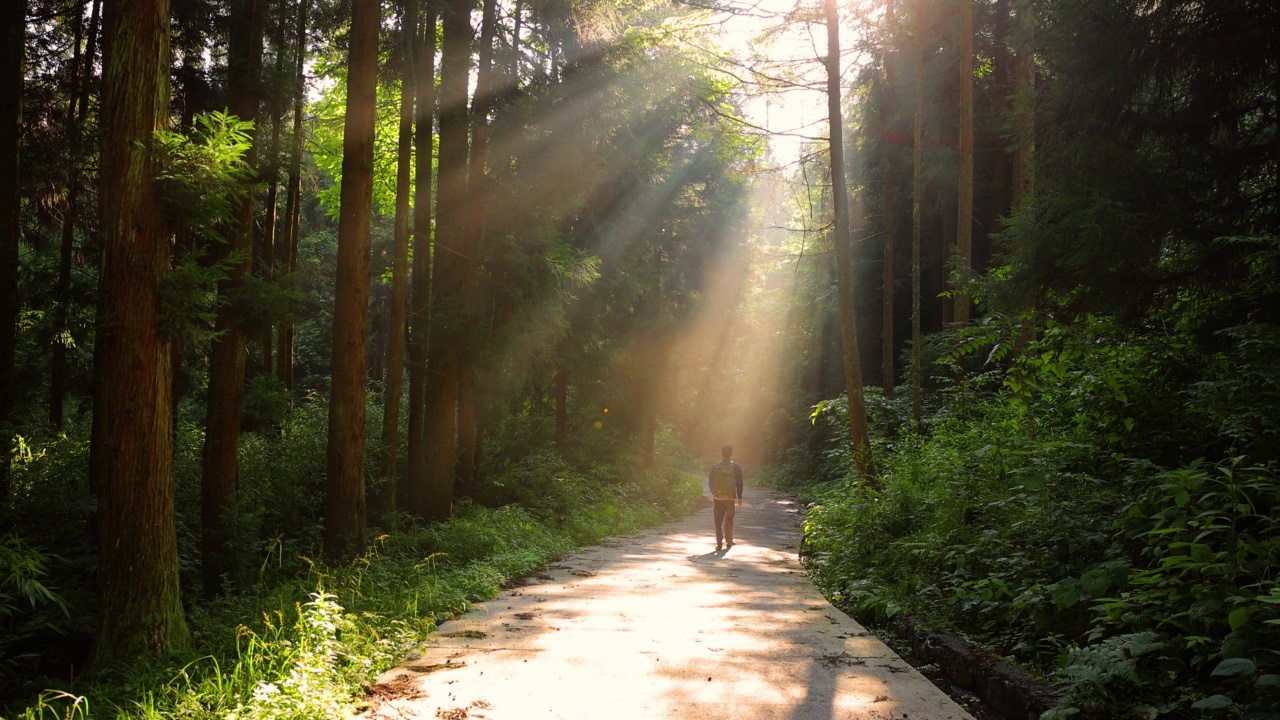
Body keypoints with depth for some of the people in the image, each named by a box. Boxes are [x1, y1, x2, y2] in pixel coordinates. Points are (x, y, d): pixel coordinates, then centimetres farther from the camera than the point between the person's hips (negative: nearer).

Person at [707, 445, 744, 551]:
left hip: (717, 498, 0)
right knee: (729, 520, 15)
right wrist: (739, 497, 0)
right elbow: (739, 483, -6)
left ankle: (719, 543, -1)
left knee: (718, 521, 4)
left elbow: (710, 482, 6)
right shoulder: (736, 467, -5)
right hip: (730, 498, 0)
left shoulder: (715, 467, -1)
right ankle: (729, 541, 20)